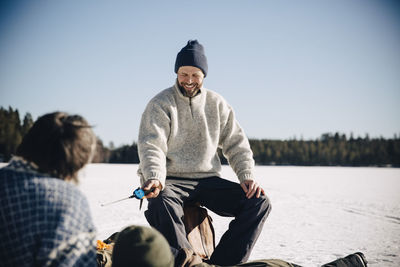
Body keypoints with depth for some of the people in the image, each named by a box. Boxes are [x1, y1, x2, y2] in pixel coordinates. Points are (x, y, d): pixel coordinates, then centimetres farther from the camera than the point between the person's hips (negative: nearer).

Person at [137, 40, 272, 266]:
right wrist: (154, 177, -31)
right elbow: (151, 146, -11)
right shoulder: (160, 104, 0)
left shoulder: (217, 104, 12)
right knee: (161, 203, -39)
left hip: (208, 179, 4)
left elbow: (236, 144, 13)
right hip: (172, 180, -4)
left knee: (259, 202, -16)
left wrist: (247, 175, -4)